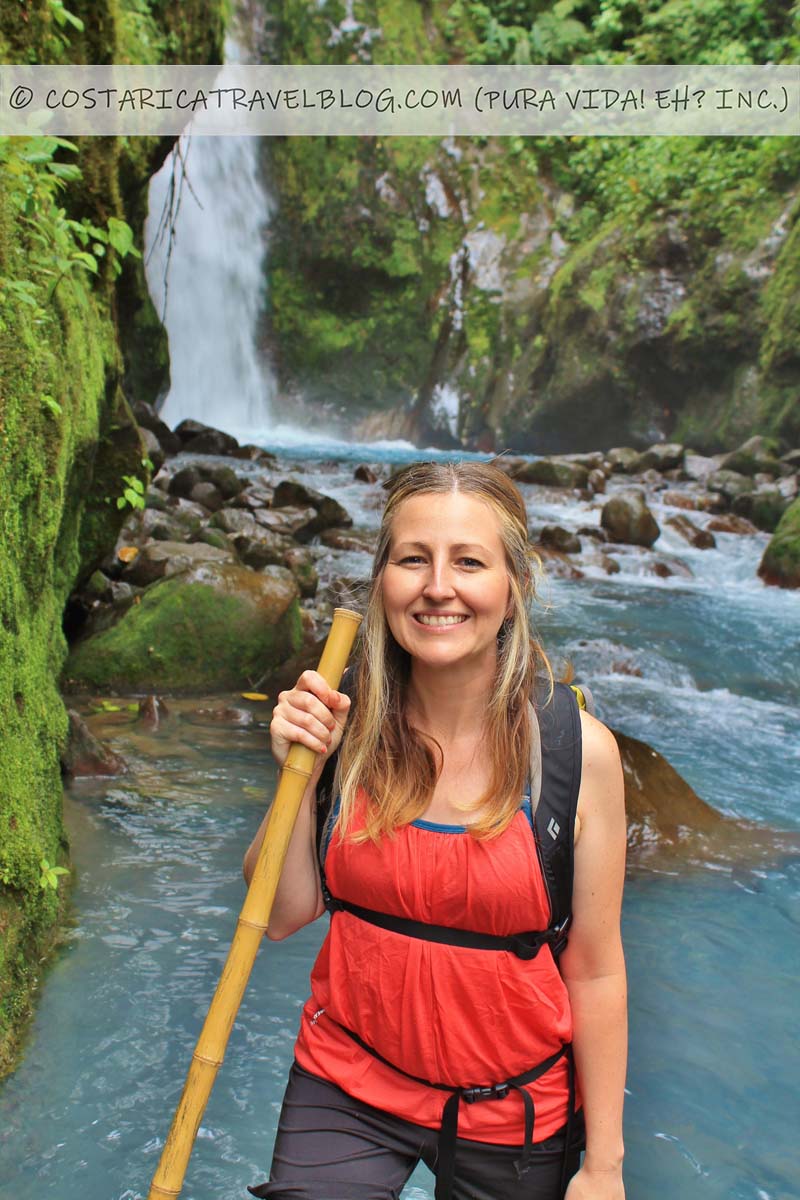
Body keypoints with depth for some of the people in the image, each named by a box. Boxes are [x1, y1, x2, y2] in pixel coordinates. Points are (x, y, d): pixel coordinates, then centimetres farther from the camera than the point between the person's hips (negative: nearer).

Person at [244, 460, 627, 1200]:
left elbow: (594, 973, -10)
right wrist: (298, 773, -20)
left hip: (514, 1112, -1)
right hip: (345, 1087, 1)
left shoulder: (577, 751, -19)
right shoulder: (349, 727, -12)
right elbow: (283, 916, -5)